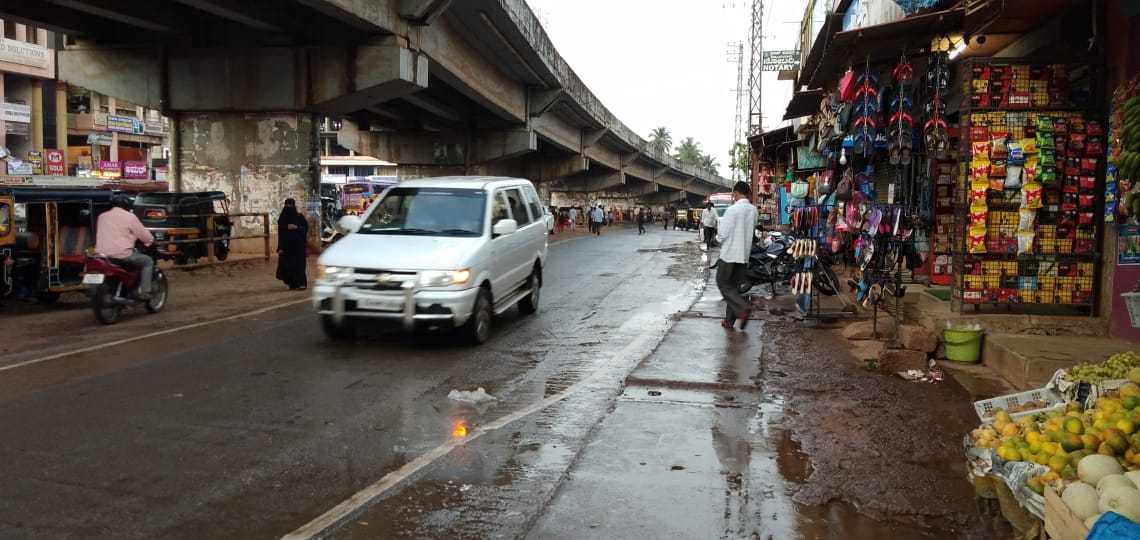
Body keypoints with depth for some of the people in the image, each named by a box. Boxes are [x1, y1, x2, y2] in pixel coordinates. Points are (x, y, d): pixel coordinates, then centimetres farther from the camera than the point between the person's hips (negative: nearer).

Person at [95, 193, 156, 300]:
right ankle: (144, 292, 1)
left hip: (102, 254, 7)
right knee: (148, 261, 12)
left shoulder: (102, 216, 16)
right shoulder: (129, 217, -2)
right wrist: (151, 240, 25)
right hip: (122, 254, -6)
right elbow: (146, 236, 0)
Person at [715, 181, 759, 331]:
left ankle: (743, 307, -16)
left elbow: (722, 234, -13)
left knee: (723, 284, 5)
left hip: (729, 253, -6)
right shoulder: (754, 210, 3)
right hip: (744, 254, 6)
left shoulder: (732, 210, -15)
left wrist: (719, 239, 7)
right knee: (734, 286, 13)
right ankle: (729, 321, 14)